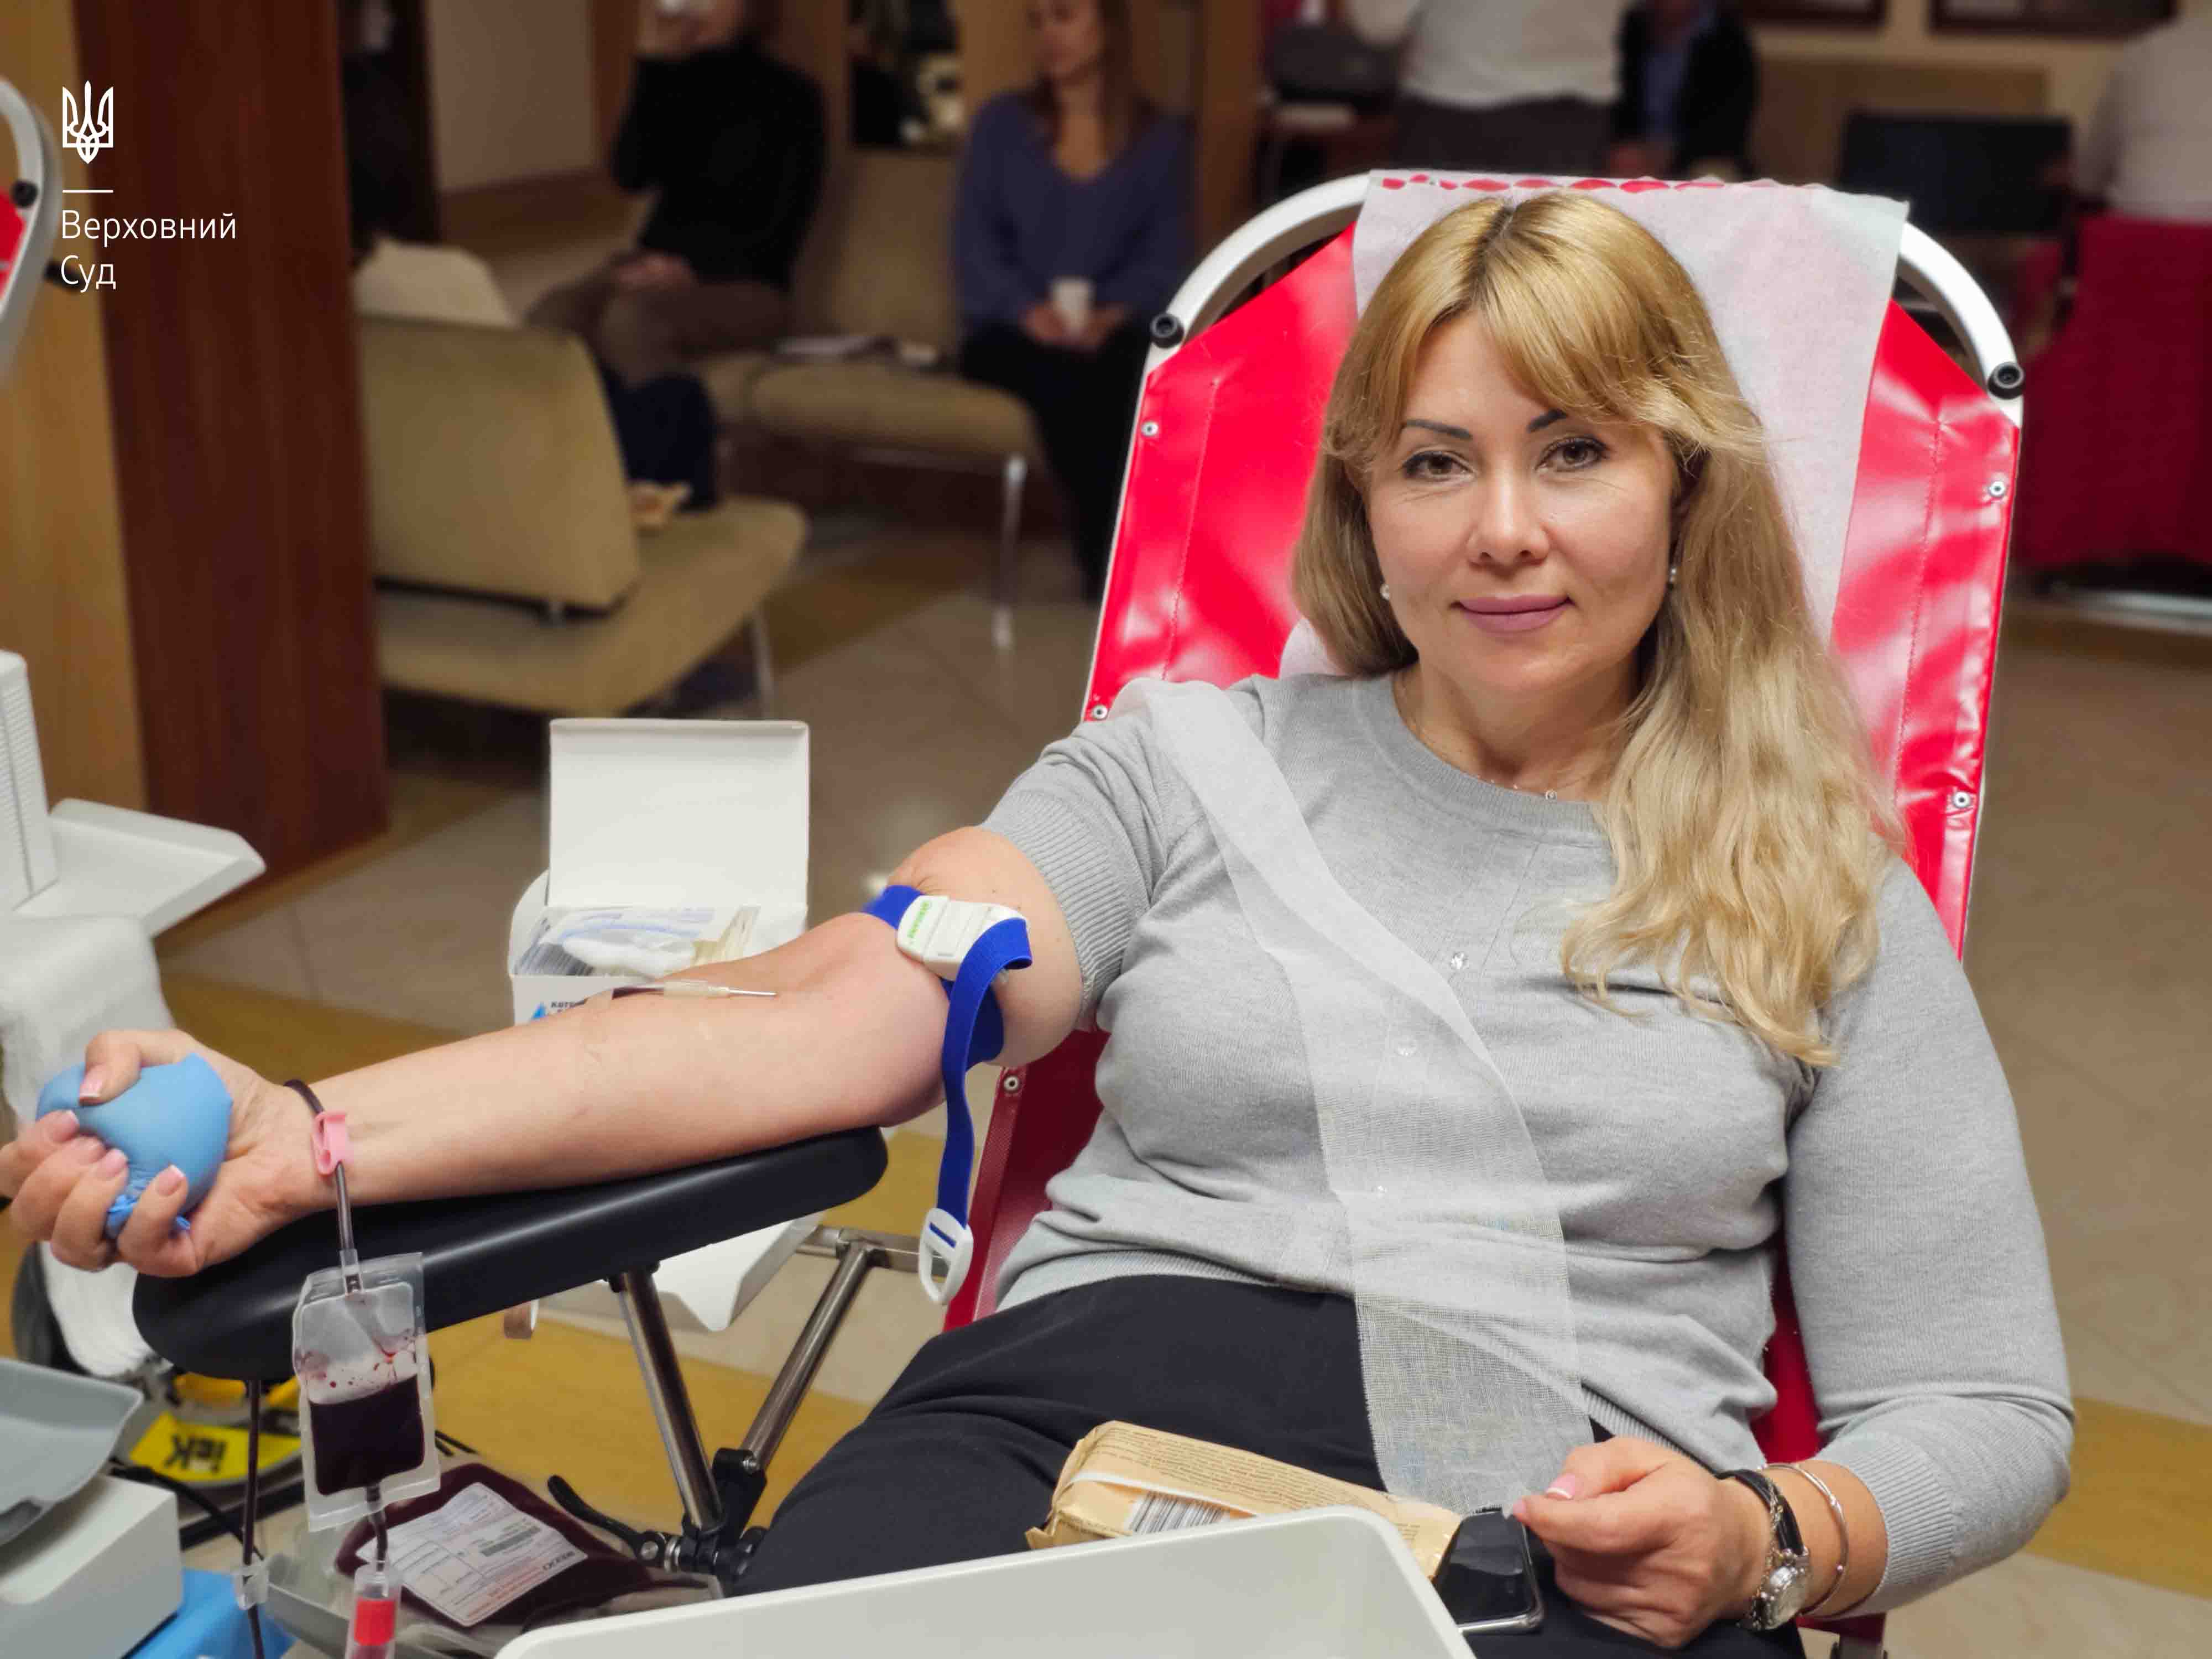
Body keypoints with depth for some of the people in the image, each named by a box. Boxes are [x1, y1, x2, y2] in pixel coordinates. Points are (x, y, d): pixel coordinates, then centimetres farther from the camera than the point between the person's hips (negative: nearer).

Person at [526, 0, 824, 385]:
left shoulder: (791, 96, -2)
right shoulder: (675, 81, 9)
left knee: (628, 319, -36)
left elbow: (785, 230, -7)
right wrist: (652, 61, -12)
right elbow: (631, 175, -7)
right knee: (551, 317, -28)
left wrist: (695, 270, -20)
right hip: (660, 266, 4)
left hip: (744, 283, -4)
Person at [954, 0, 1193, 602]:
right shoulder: (1001, 124, 11)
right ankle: (1113, 563, -24)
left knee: (1145, 367, -35)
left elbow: (1167, 259, 2)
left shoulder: (1161, 140, 11)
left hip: (1113, 335, 1)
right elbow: (972, 244, 2)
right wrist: (1028, 311, -17)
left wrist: (1112, 315, -19)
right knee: (1063, 375, -35)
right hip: (1009, 333, 0)